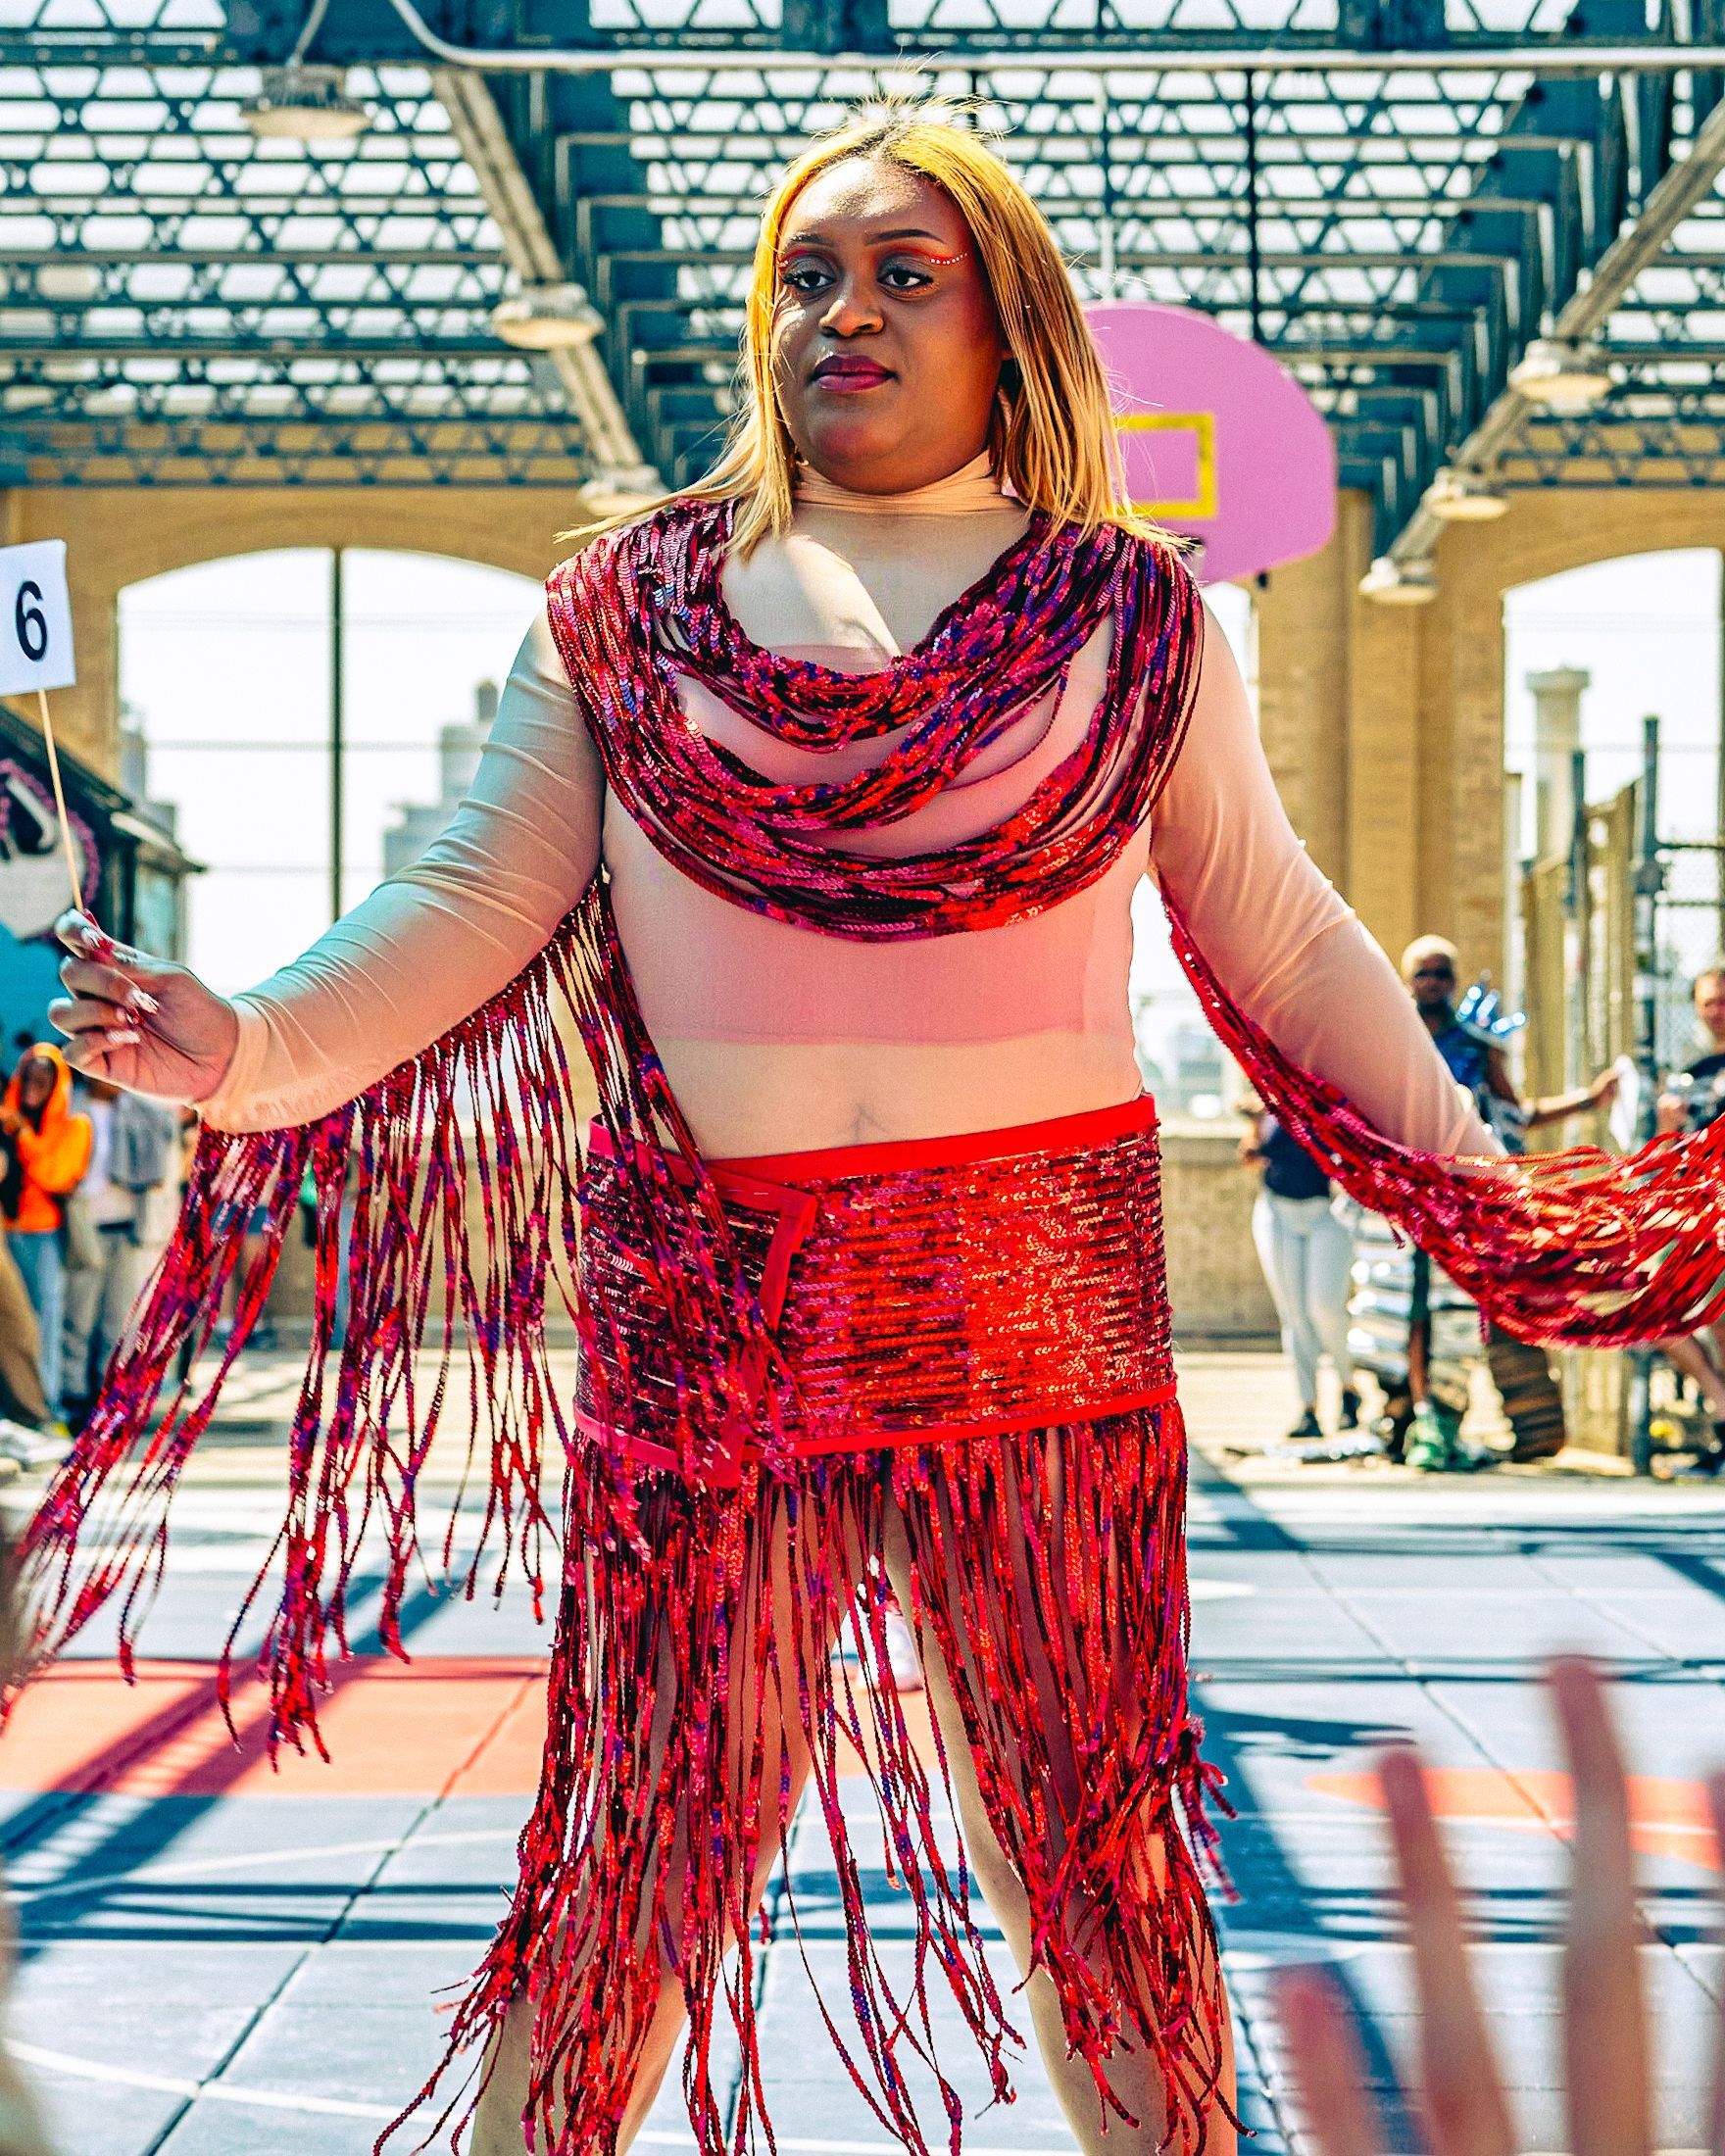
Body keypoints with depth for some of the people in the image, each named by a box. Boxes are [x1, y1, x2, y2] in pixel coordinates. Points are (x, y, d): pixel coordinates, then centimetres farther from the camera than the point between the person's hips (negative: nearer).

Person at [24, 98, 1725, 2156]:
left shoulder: (1127, 617, 8)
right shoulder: (628, 609, 8)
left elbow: (1279, 941, 13)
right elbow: (474, 899, 4)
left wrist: (1487, 1196, 12)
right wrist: (254, 1048, -13)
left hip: (1040, 1318, 0)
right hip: (708, 1309, 0)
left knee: (1090, 1828, 7)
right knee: (650, 1830, 4)